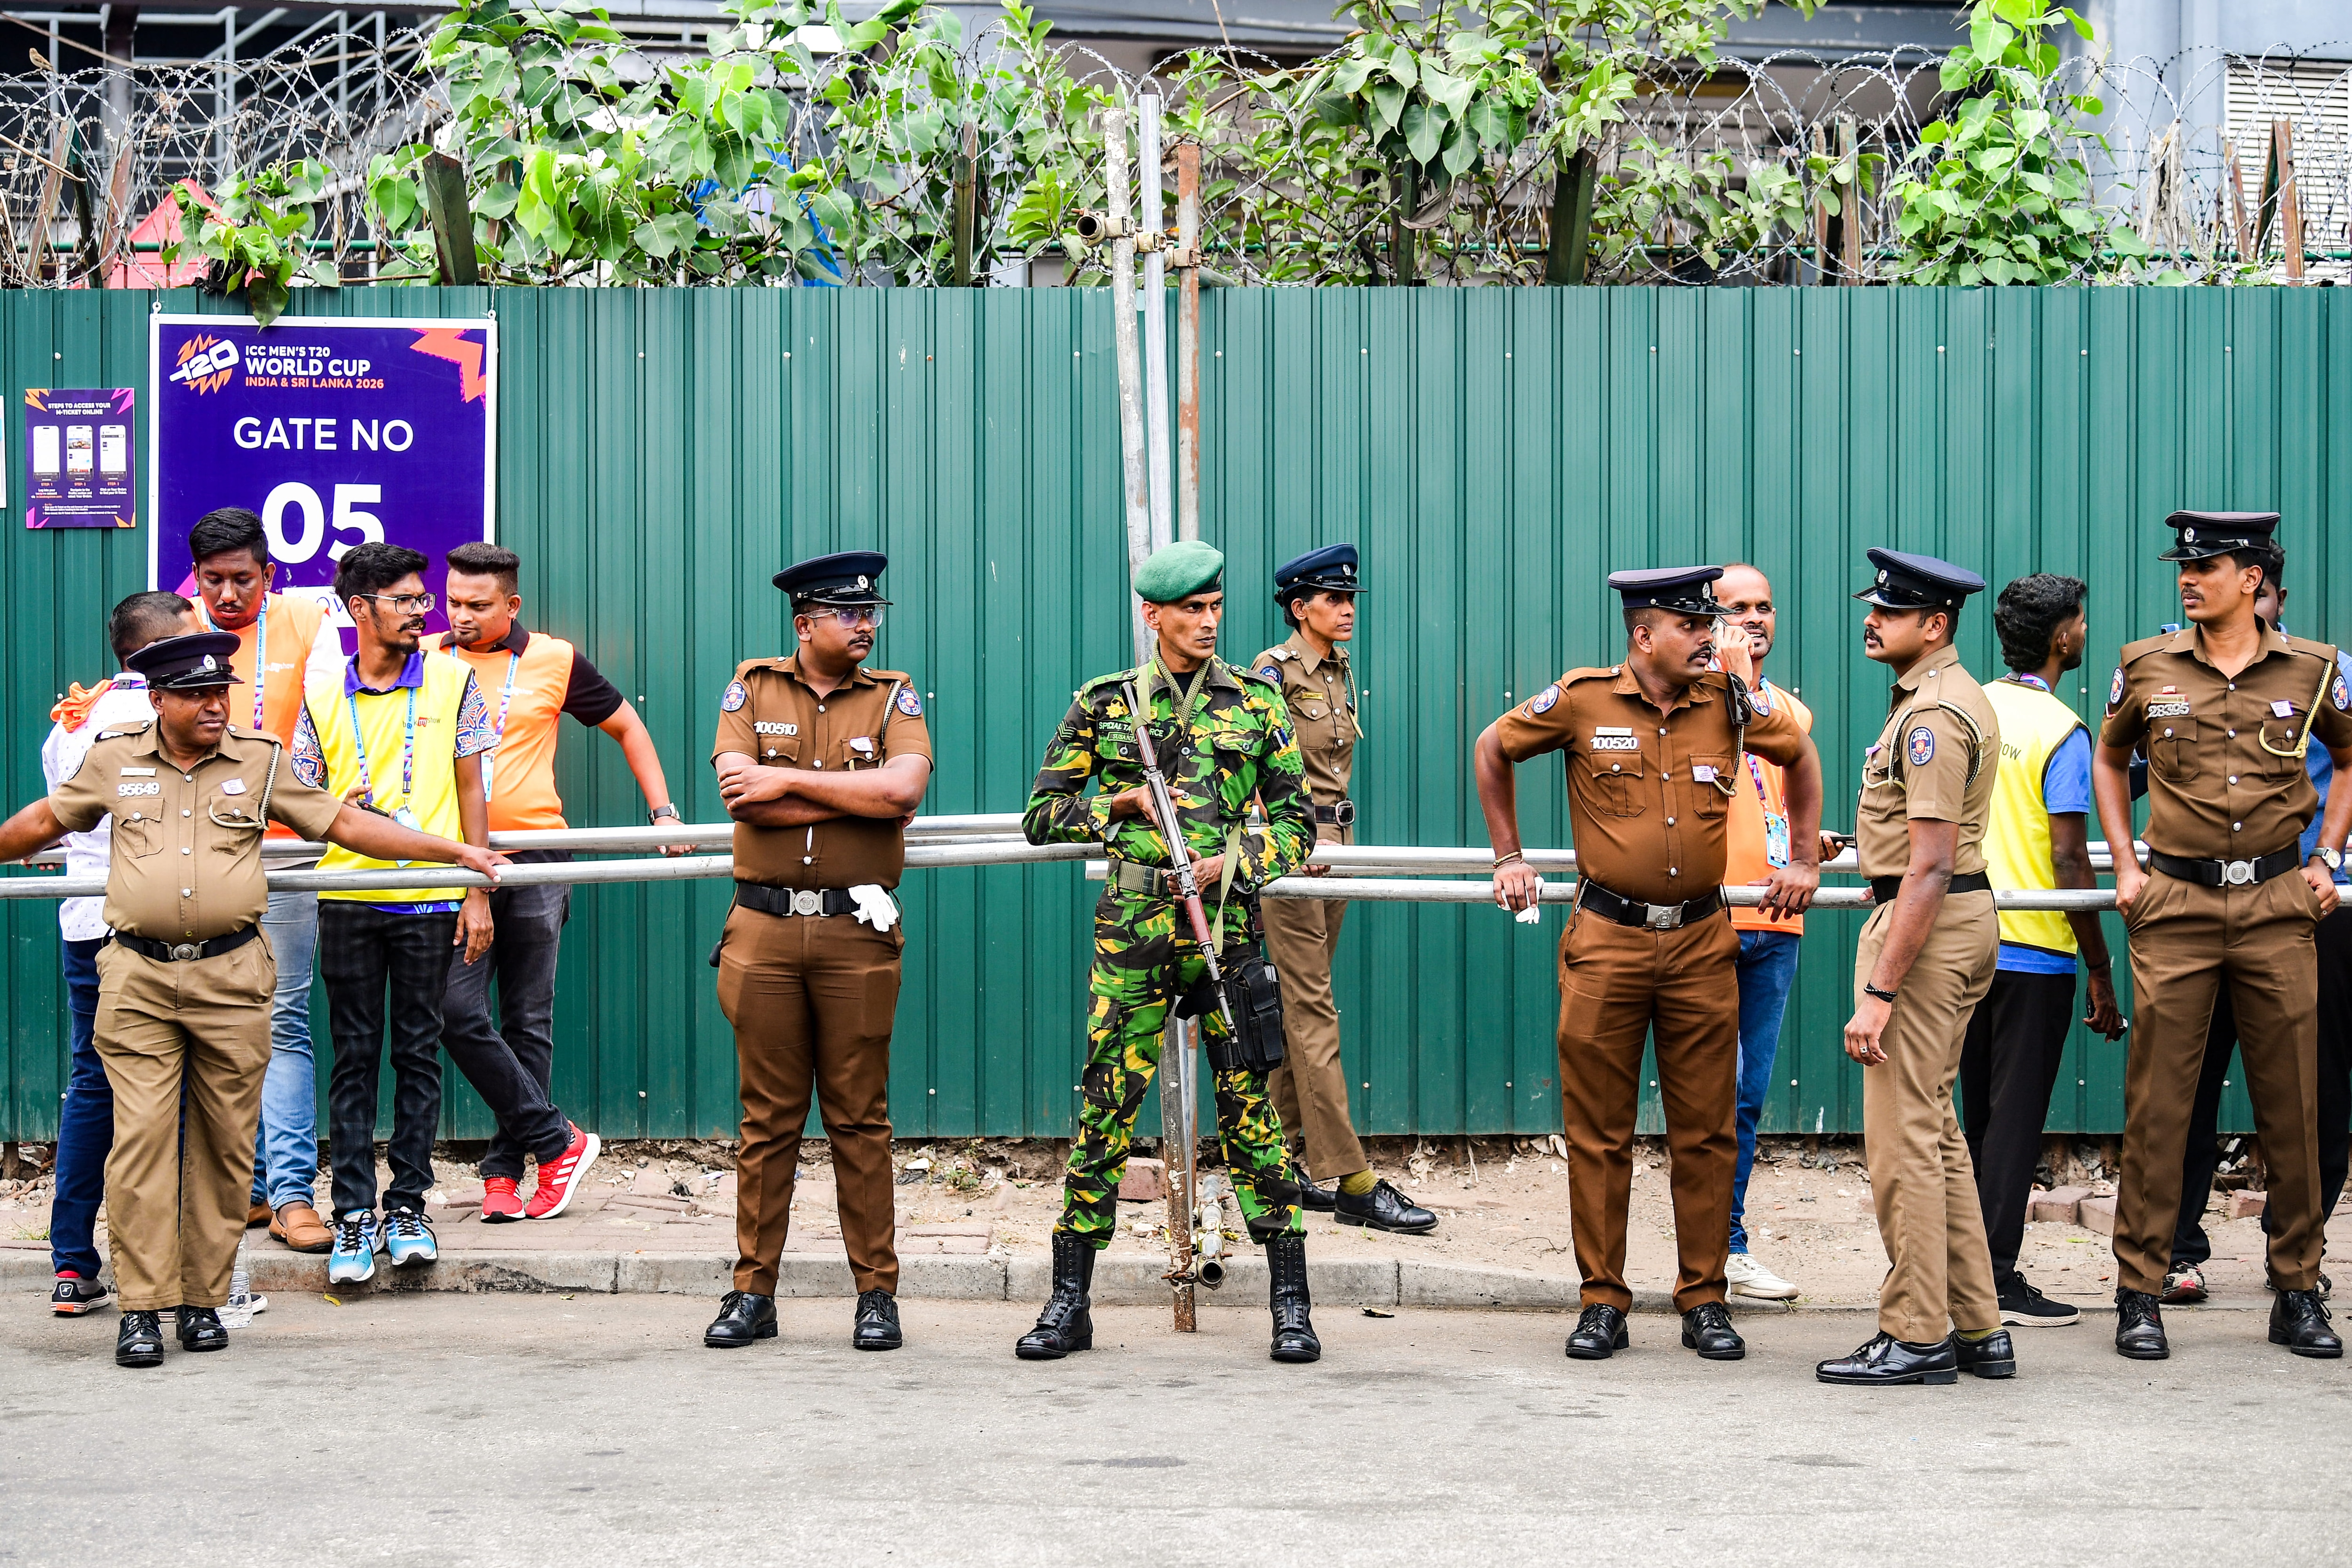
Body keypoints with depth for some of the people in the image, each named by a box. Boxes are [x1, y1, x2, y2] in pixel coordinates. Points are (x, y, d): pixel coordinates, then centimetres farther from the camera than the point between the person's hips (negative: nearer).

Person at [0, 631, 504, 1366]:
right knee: (141, 1138, -7)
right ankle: (143, 1307, -2)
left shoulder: (261, 761, 8)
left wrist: (457, 852, 6)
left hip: (231, 980, 1)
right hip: (137, 980, 0)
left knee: (226, 1145, 3)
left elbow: (345, 823, 10)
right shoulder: (113, 760, 9)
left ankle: (204, 1299, 13)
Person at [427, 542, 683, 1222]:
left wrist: (663, 811, 6)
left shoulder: (553, 661, 4)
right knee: (457, 1013, -11)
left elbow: (627, 727, 15)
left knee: (528, 1022, 3)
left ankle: (505, 1168, 13)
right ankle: (558, 1140, 1)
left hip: (534, 861, -1)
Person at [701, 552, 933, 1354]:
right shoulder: (752, 688, 8)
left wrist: (789, 780, -10)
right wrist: (858, 800, -9)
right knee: (768, 1115, 4)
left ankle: (877, 1294, 10)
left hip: (857, 932, 0)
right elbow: (741, 795, -8)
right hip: (764, 929, 0)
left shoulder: (893, 697, 7)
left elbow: (904, 786, -13)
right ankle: (753, 1290, 11)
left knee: (860, 1117, 4)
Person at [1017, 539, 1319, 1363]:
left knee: (1250, 1109, -1)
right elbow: (1041, 814, 7)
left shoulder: (1257, 701, 7)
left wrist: (1234, 861, -8)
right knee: (1104, 1110, 1)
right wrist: (1124, 804, -7)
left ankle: (1291, 1304, 6)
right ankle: (1070, 1302, 9)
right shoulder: (1103, 704, 6)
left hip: (1227, 928, 0)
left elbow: (1298, 820, 9)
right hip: (1132, 931, 0)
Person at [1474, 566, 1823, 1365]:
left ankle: (1704, 1300, 14)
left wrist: (1804, 861, 14)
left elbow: (1801, 756, 19)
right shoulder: (1583, 700, -4)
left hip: (1702, 942, 2)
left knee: (1706, 1131, 5)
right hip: (1606, 940, -2)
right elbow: (1493, 750, 11)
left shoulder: (1729, 701, 1)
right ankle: (1602, 1301, 12)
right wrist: (1508, 858, 11)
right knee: (1598, 1131, 3)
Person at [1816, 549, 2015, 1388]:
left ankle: (1917, 1337, -1)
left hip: (1927, 927, -11)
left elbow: (1930, 867, -23)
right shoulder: (1955, 697, 17)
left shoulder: (1932, 714, -17)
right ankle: (1976, 1328, 19)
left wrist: (1878, 993, -24)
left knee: (1902, 1135, -6)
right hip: (1964, 919, 11)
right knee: (1933, 1128, 15)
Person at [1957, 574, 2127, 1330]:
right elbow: (2070, 863, -15)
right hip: (2033, 953, -6)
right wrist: (2101, 975, -10)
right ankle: (1997, 1280, 0)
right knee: (2016, 1119, -1)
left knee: (1980, 1116, 14)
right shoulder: (2061, 731, -13)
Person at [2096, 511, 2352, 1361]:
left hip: (2277, 907, 1)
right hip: (2175, 908, 0)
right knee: (2157, 1103, -1)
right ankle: (2140, 1295, 5)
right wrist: (2127, 865, 9)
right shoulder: (2147, 667, 4)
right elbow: (2108, 759, 19)